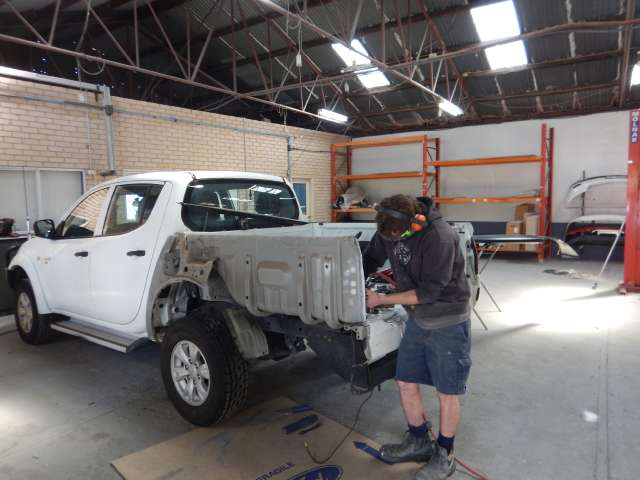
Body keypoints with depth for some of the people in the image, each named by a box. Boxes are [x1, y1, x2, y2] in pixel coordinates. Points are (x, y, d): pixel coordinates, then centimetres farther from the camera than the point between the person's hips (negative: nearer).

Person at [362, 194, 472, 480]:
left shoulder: (439, 237, -30)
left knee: (447, 393, 8)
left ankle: (444, 456, 30)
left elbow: (428, 291, -26)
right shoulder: (390, 228, -9)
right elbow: (371, 257, 6)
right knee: (405, 383, 13)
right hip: (418, 319, 7)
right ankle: (418, 442, 36)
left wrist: (382, 300, -22)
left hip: (448, 324, -6)